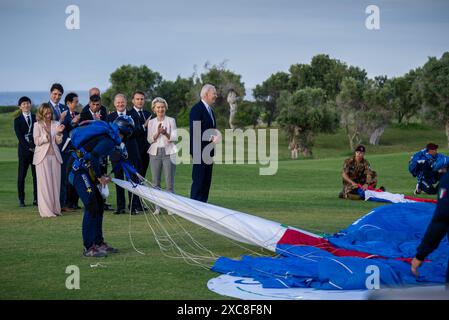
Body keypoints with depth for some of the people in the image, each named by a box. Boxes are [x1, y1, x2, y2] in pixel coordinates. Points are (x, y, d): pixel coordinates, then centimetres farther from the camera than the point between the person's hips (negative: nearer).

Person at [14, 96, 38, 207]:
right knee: (21, 175, 1)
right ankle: (21, 199, 6)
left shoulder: (36, 118, 10)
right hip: (24, 150, -2)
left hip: (36, 149, 2)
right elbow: (20, 137, -4)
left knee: (36, 175, 0)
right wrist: (29, 147, -12)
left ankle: (36, 198, 3)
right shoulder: (17, 120, 3)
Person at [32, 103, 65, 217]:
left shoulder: (56, 124, 9)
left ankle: (55, 208, 10)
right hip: (42, 156, -3)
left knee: (55, 183, 3)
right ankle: (46, 210, -2)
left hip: (54, 156, 3)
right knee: (44, 183, -4)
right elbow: (36, 141, -4)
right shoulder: (37, 125, 2)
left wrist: (59, 132, -11)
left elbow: (58, 142, 6)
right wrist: (45, 137, -21)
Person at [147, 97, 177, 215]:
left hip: (168, 153, -2)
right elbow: (150, 140, 2)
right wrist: (158, 132, -17)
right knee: (156, 182, 2)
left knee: (169, 182, -4)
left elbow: (175, 137, -4)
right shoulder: (151, 122, 9)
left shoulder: (171, 120, 3)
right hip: (155, 153, 2)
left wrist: (166, 133, -23)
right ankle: (157, 207, 7)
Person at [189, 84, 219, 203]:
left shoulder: (210, 110, 18)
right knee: (198, 180, -7)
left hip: (208, 151, 9)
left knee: (207, 181, 9)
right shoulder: (197, 109, -11)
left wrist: (215, 137, 5)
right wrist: (211, 138, -20)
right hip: (200, 150, -9)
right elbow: (195, 131, -18)